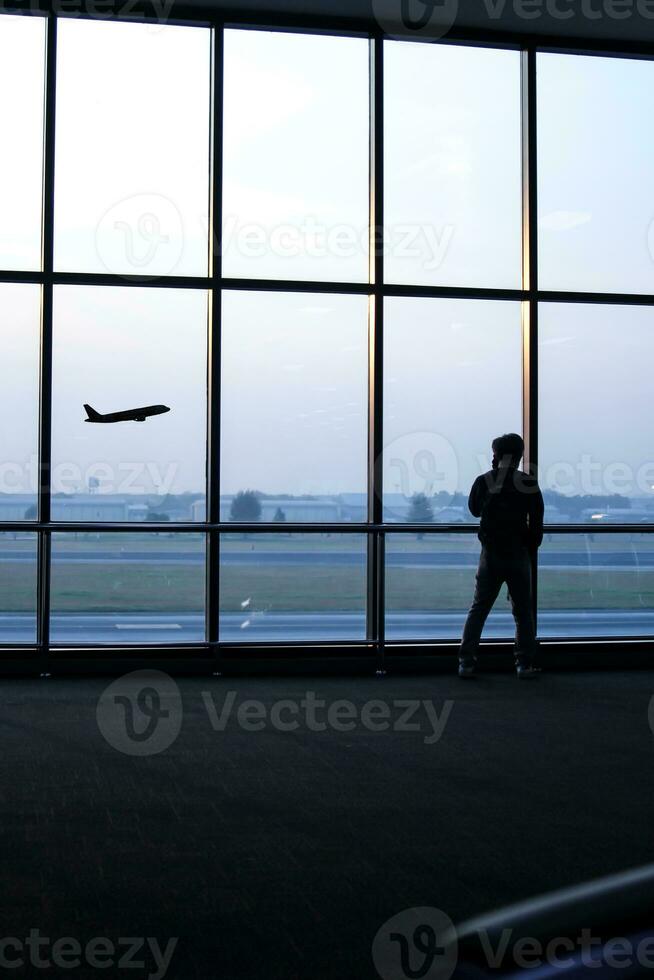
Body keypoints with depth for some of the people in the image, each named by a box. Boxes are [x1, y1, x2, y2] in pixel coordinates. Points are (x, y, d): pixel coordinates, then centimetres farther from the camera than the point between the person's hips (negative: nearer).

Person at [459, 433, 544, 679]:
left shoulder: (483, 481, -2)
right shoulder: (529, 483, -5)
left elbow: (474, 510, 17)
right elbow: (537, 523, -2)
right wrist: (531, 550, 12)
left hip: (491, 556, 1)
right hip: (519, 557, -1)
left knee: (478, 609, 7)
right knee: (523, 612, 9)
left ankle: (466, 662, 3)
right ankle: (524, 664, 9)